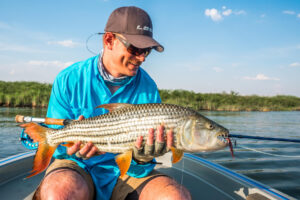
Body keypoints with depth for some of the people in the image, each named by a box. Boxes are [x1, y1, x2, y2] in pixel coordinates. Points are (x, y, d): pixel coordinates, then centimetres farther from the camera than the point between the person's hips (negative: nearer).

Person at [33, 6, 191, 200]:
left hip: (126, 171, 1)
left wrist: (142, 158, -27)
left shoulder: (148, 88, -4)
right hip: (78, 168, 0)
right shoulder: (69, 80, -6)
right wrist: (72, 150, -25)